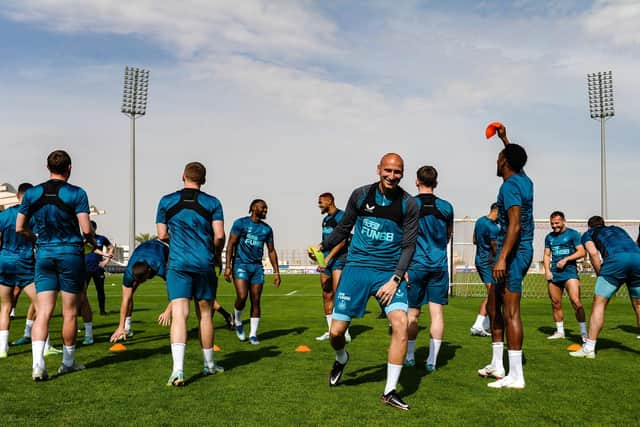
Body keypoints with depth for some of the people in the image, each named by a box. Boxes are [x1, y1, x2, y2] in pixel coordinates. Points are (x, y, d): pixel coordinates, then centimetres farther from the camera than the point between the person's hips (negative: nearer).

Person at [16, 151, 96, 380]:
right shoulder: (76, 193, -7)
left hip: (44, 254, 3)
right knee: (70, 312, 8)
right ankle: (68, 362, 20)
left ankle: (38, 364, -13)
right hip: (71, 253, -3)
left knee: (43, 312, 1)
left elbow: (19, 228, 9)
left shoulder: (32, 193, 4)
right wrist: (93, 242, 9)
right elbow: (86, 229, -12)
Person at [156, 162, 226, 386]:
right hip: (205, 265, 1)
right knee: (204, 314, 13)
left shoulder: (166, 201, 4)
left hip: (178, 264, -1)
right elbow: (219, 235, -5)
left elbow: (162, 235, 7)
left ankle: (178, 369, -21)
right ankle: (209, 364, 27)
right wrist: (216, 255, 14)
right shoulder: (212, 203, 2)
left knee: (179, 314, -7)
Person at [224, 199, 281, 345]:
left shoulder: (267, 228, 11)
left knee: (256, 301, 1)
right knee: (242, 297, -17)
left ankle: (253, 334, 10)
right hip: (240, 265, -4)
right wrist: (227, 267, -13)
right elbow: (231, 244, -6)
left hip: (257, 267, 4)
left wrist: (276, 272, 10)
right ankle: (238, 322, 13)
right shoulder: (241, 223, -3)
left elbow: (271, 251, 16)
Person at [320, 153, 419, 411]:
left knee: (400, 322, -20)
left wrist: (395, 279, -11)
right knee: (336, 331, -3)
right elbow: (344, 228, 16)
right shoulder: (361, 195, 2)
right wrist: (322, 247, 13)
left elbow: (409, 246, -2)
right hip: (357, 266, 1)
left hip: (390, 272, 0)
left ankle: (390, 391, -6)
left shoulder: (408, 205, -2)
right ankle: (341, 359, 36)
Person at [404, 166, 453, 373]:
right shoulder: (446, 207, 5)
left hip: (416, 264, -2)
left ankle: (409, 356, 21)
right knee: (437, 312, 3)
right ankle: (432, 360, 4)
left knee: (413, 312, 9)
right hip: (439, 265, 2)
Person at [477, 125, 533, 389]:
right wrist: (504, 139, 47)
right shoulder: (524, 181, 13)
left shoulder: (509, 186, -15)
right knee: (493, 305, 16)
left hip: (514, 252, -10)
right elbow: (517, 160, 38)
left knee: (510, 312, -9)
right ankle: (497, 365, 22)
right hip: (523, 251, 10)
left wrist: (502, 257, -29)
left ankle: (516, 376, -6)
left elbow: (514, 225, -25)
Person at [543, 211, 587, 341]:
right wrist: (547, 270, 3)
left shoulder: (573, 234, 1)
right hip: (554, 273, 5)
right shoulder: (549, 237, 16)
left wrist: (565, 259, -13)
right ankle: (559, 331, 18)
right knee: (555, 303, 6)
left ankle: (584, 332, -11)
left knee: (575, 301, -16)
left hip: (569, 272, -5)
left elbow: (581, 252, -4)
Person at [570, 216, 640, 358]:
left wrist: (600, 275, 14)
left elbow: (593, 252, 7)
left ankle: (589, 348, 1)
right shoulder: (618, 229, 39)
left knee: (599, 303, 2)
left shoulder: (588, 234, 26)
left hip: (616, 258, -4)